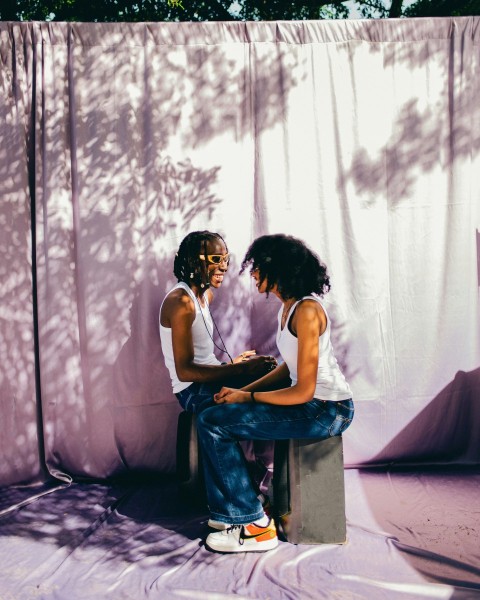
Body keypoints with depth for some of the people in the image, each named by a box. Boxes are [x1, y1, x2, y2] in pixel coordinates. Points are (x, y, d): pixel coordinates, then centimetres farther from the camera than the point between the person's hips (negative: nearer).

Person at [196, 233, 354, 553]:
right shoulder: (288, 307, 9)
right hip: (312, 403, 10)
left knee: (213, 422, -12)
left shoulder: (307, 311, -21)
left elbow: (303, 391, -22)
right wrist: (244, 389, 5)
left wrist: (248, 397, -11)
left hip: (326, 411, -10)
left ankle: (255, 526, -3)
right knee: (223, 414, 11)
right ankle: (227, 511, 16)